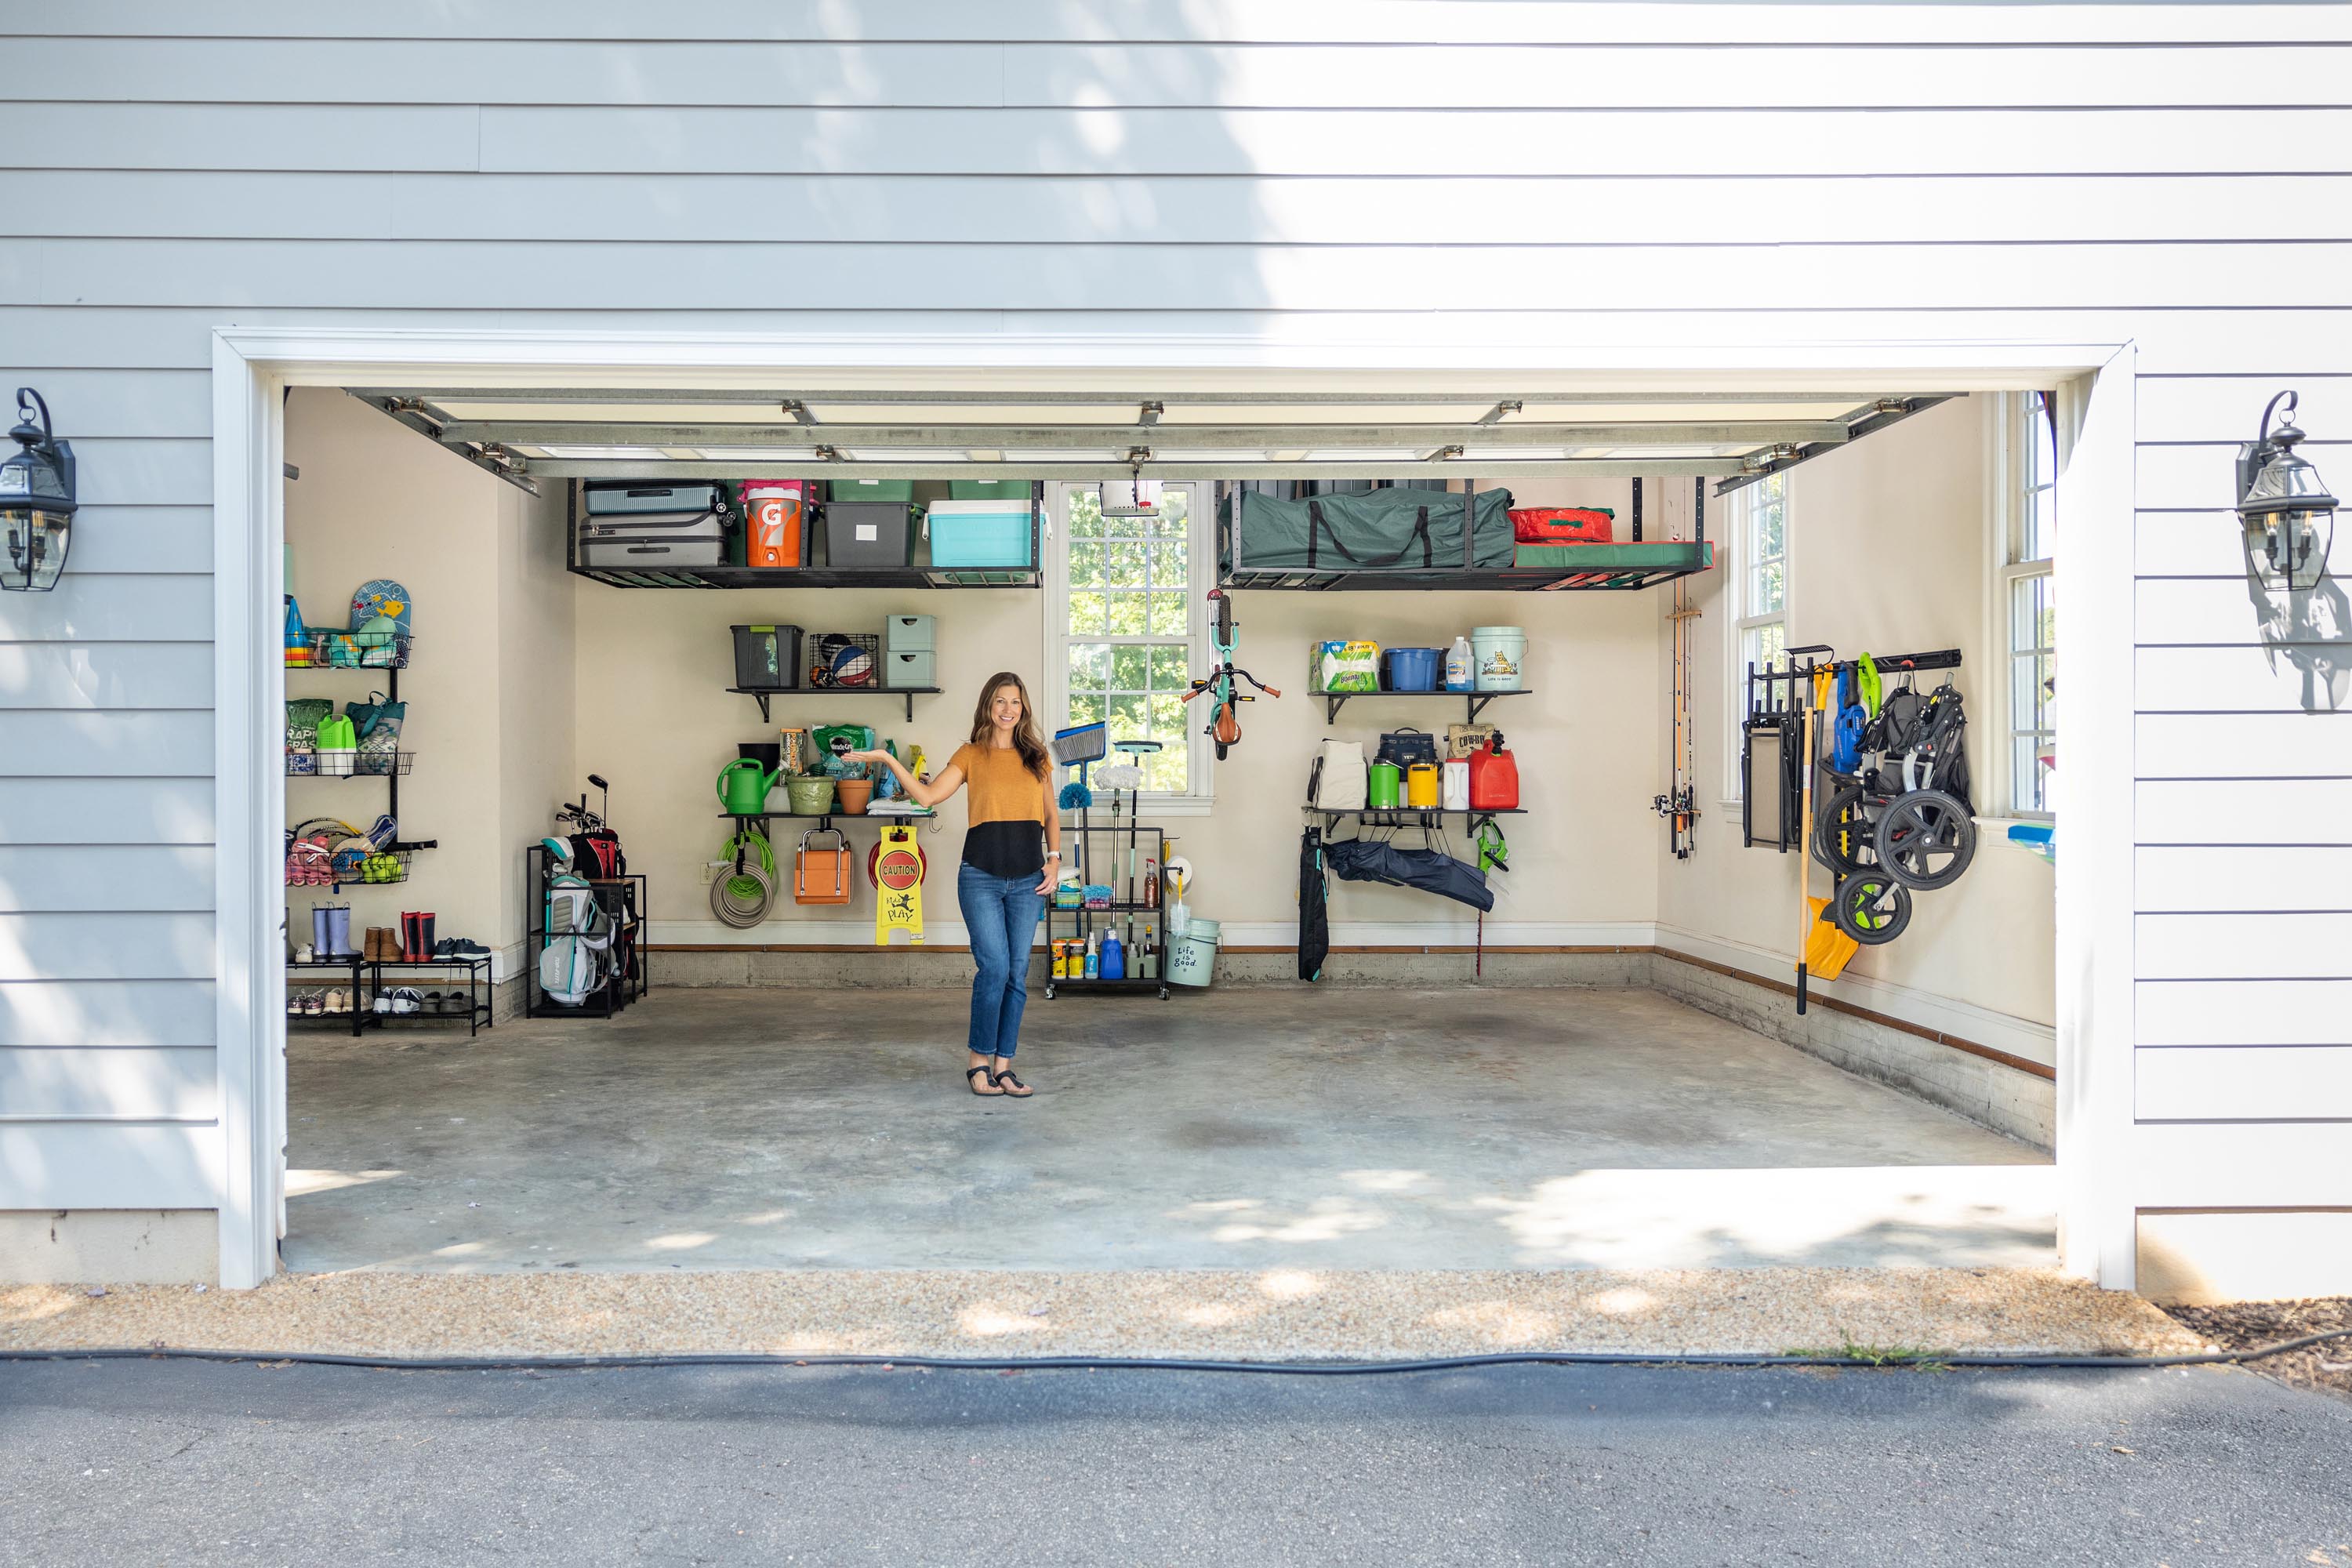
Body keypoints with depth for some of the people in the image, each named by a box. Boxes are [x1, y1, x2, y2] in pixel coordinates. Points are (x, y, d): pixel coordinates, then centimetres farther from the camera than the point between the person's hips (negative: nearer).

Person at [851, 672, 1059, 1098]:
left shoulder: (1036, 757, 11)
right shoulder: (971, 755, 4)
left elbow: (1051, 814, 18)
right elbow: (927, 795, -6)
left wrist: (1054, 859, 6)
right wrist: (886, 759, -11)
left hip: (1028, 880, 3)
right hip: (981, 877, -3)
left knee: (1018, 974, 3)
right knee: (994, 968, -11)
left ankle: (1002, 1066, 12)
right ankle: (978, 1060, 6)